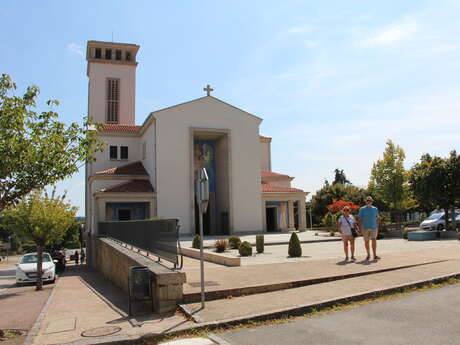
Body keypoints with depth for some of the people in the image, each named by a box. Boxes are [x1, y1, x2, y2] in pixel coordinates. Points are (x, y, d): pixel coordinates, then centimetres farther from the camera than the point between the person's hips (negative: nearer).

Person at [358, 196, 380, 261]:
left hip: (373, 227, 1)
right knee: (366, 241, 5)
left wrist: (377, 228, 7)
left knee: (374, 240, -12)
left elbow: (377, 218, 13)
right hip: (365, 228, -1)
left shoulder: (375, 209, 8)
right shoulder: (362, 209, 1)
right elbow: (360, 219, -1)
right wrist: (361, 228, -8)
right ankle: (368, 255, 18)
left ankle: (375, 255, -10)